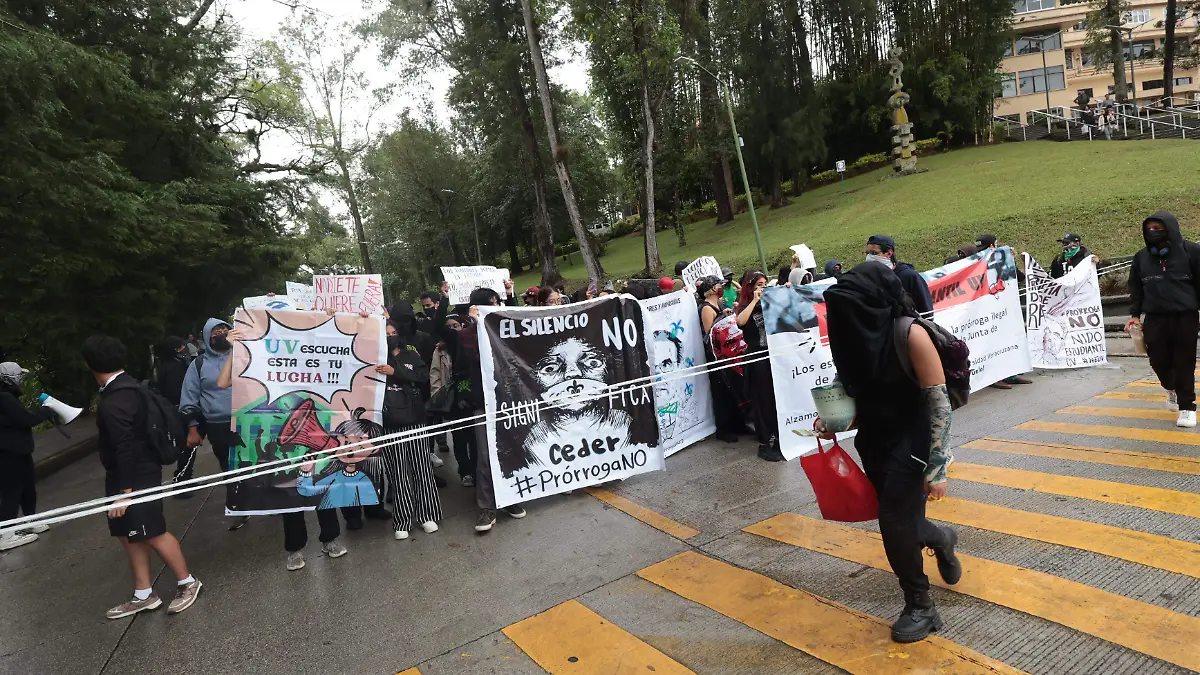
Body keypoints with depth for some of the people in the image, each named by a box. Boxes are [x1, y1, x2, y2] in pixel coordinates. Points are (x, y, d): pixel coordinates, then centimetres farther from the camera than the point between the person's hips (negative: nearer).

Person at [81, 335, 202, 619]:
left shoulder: (114, 401, -24)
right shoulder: (127, 388, 8)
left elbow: (126, 448, -26)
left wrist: (125, 490, -23)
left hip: (136, 477, -10)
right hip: (129, 476, 10)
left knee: (153, 534, 0)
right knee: (129, 535, 14)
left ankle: (187, 583, 15)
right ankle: (143, 595, 24)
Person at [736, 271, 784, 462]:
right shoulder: (745, 306, -3)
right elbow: (740, 322, -25)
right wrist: (755, 300, -18)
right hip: (757, 358, -5)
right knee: (763, 402, 0)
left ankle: (779, 439, 23)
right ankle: (764, 444, 8)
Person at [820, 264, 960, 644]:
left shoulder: (910, 334, -21)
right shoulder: (862, 333, -1)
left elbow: (939, 402, -20)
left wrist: (938, 466, -21)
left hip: (910, 445, -6)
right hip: (874, 442, 6)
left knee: (896, 524, -2)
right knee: (898, 519, 17)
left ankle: (920, 606, 22)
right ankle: (941, 541, 51)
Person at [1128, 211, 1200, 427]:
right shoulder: (1141, 257, 7)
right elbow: (1136, 289, 13)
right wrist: (1135, 315, 8)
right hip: (1154, 318, 2)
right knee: (1158, 360, 5)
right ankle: (1171, 388, 37)